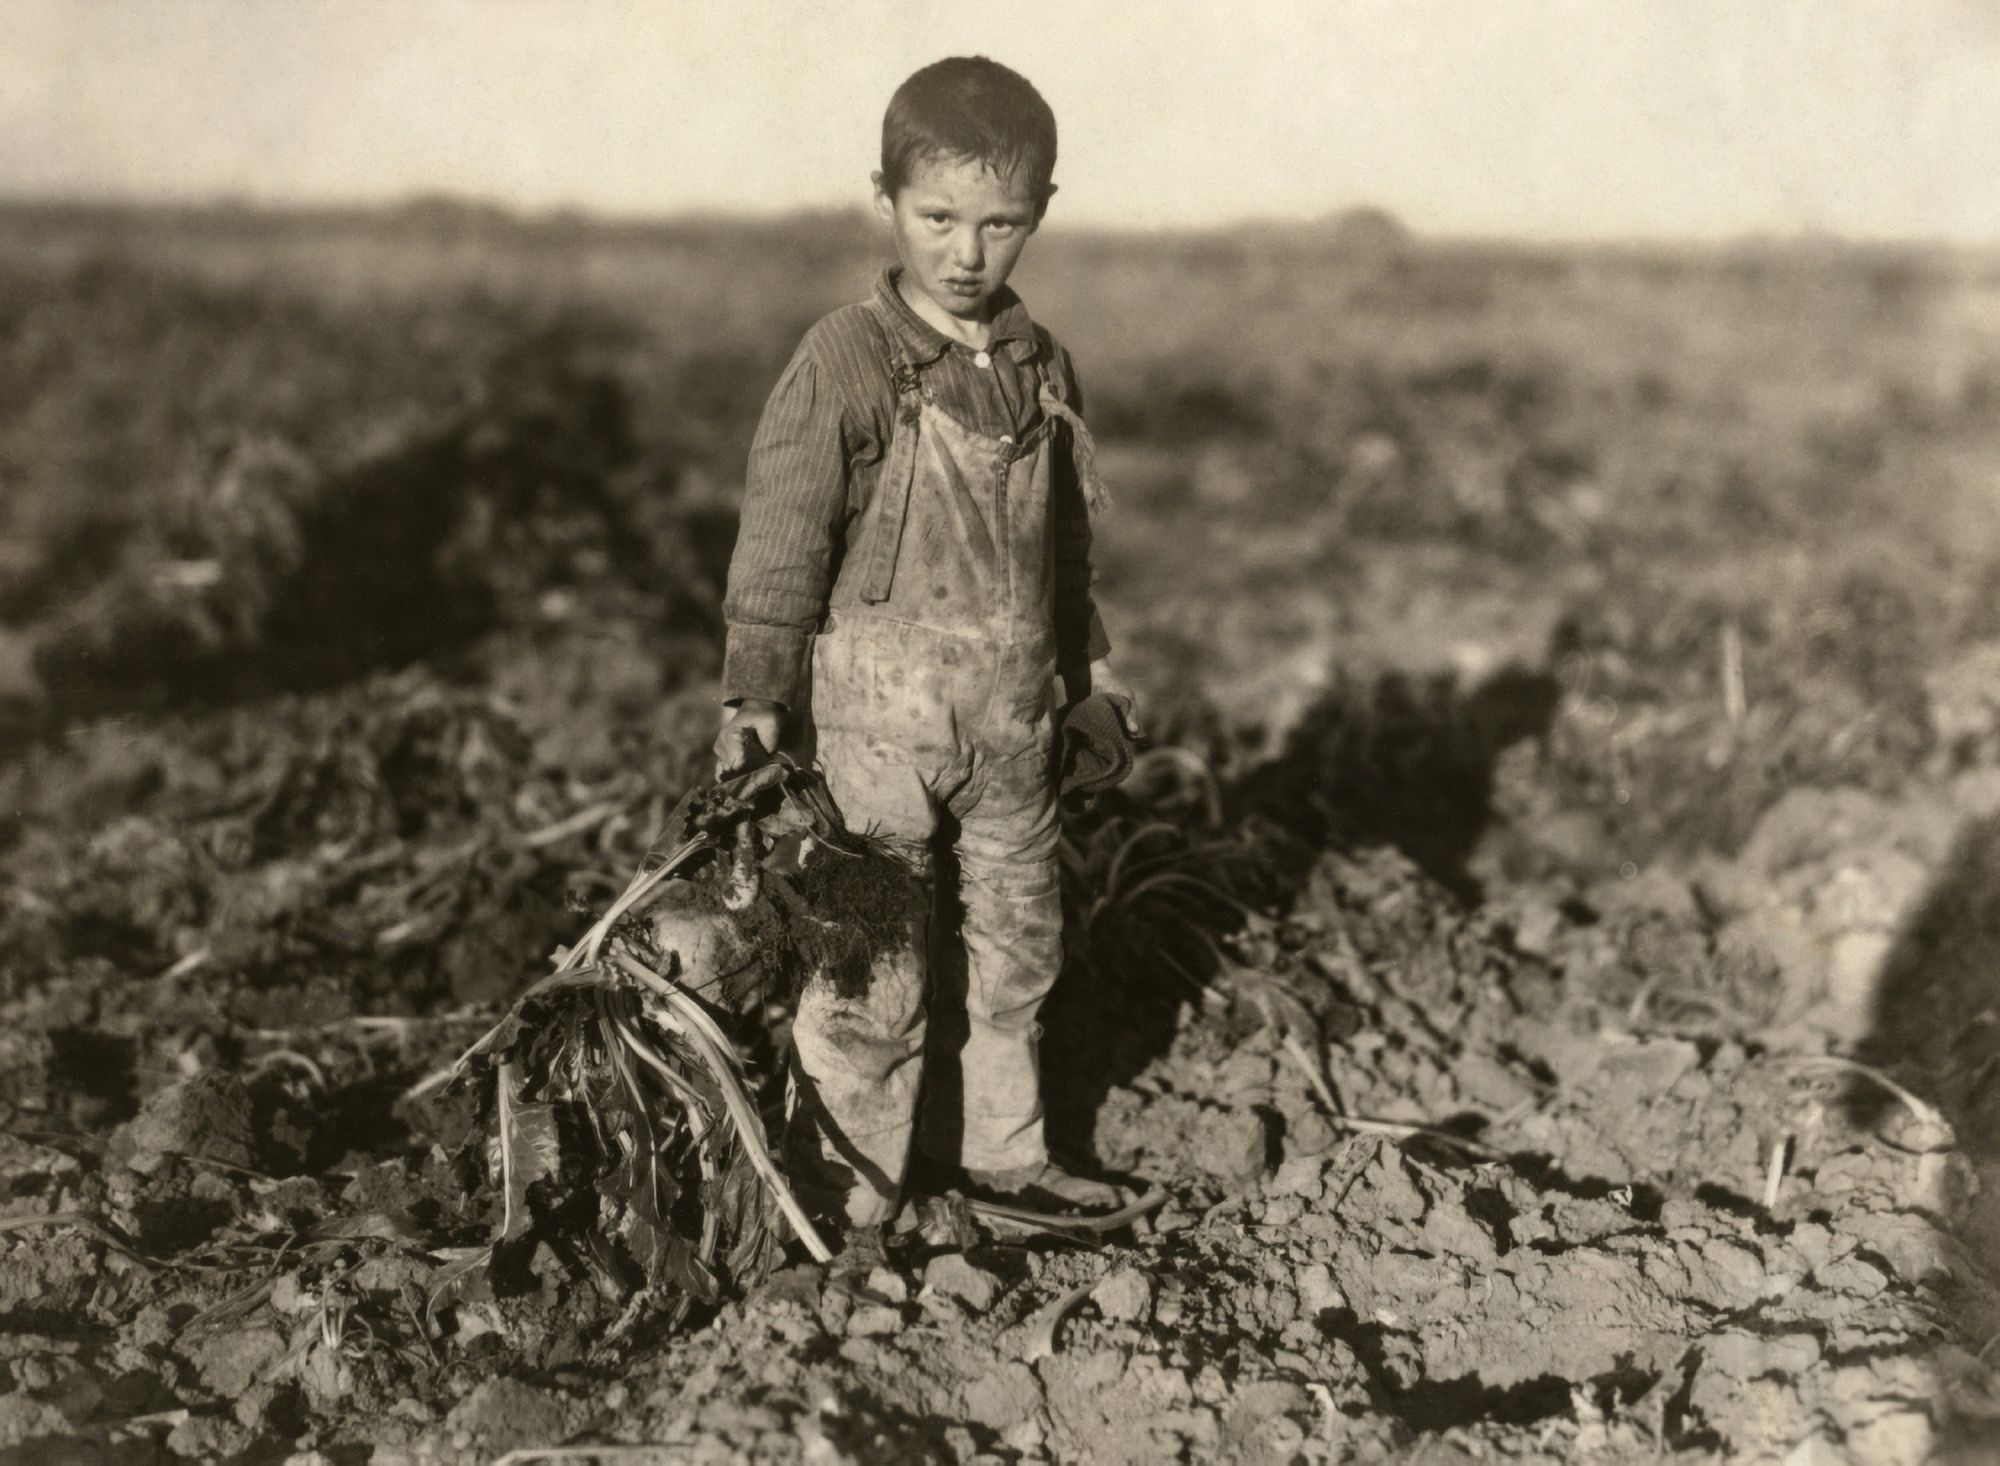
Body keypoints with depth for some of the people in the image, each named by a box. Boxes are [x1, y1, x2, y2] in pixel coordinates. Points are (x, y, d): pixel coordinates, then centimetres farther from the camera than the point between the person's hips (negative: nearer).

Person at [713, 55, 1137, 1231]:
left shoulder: (1044, 367, 6)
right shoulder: (845, 363, -12)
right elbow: (782, 535, -12)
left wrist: (1090, 663, 23)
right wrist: (757, 697, -15)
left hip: (1013, 721, 6)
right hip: (877, 717, -6)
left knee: (1016, 940, 16)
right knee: (874, 960, 0)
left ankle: (992, 1145, 34)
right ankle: (845, 1187, 16)